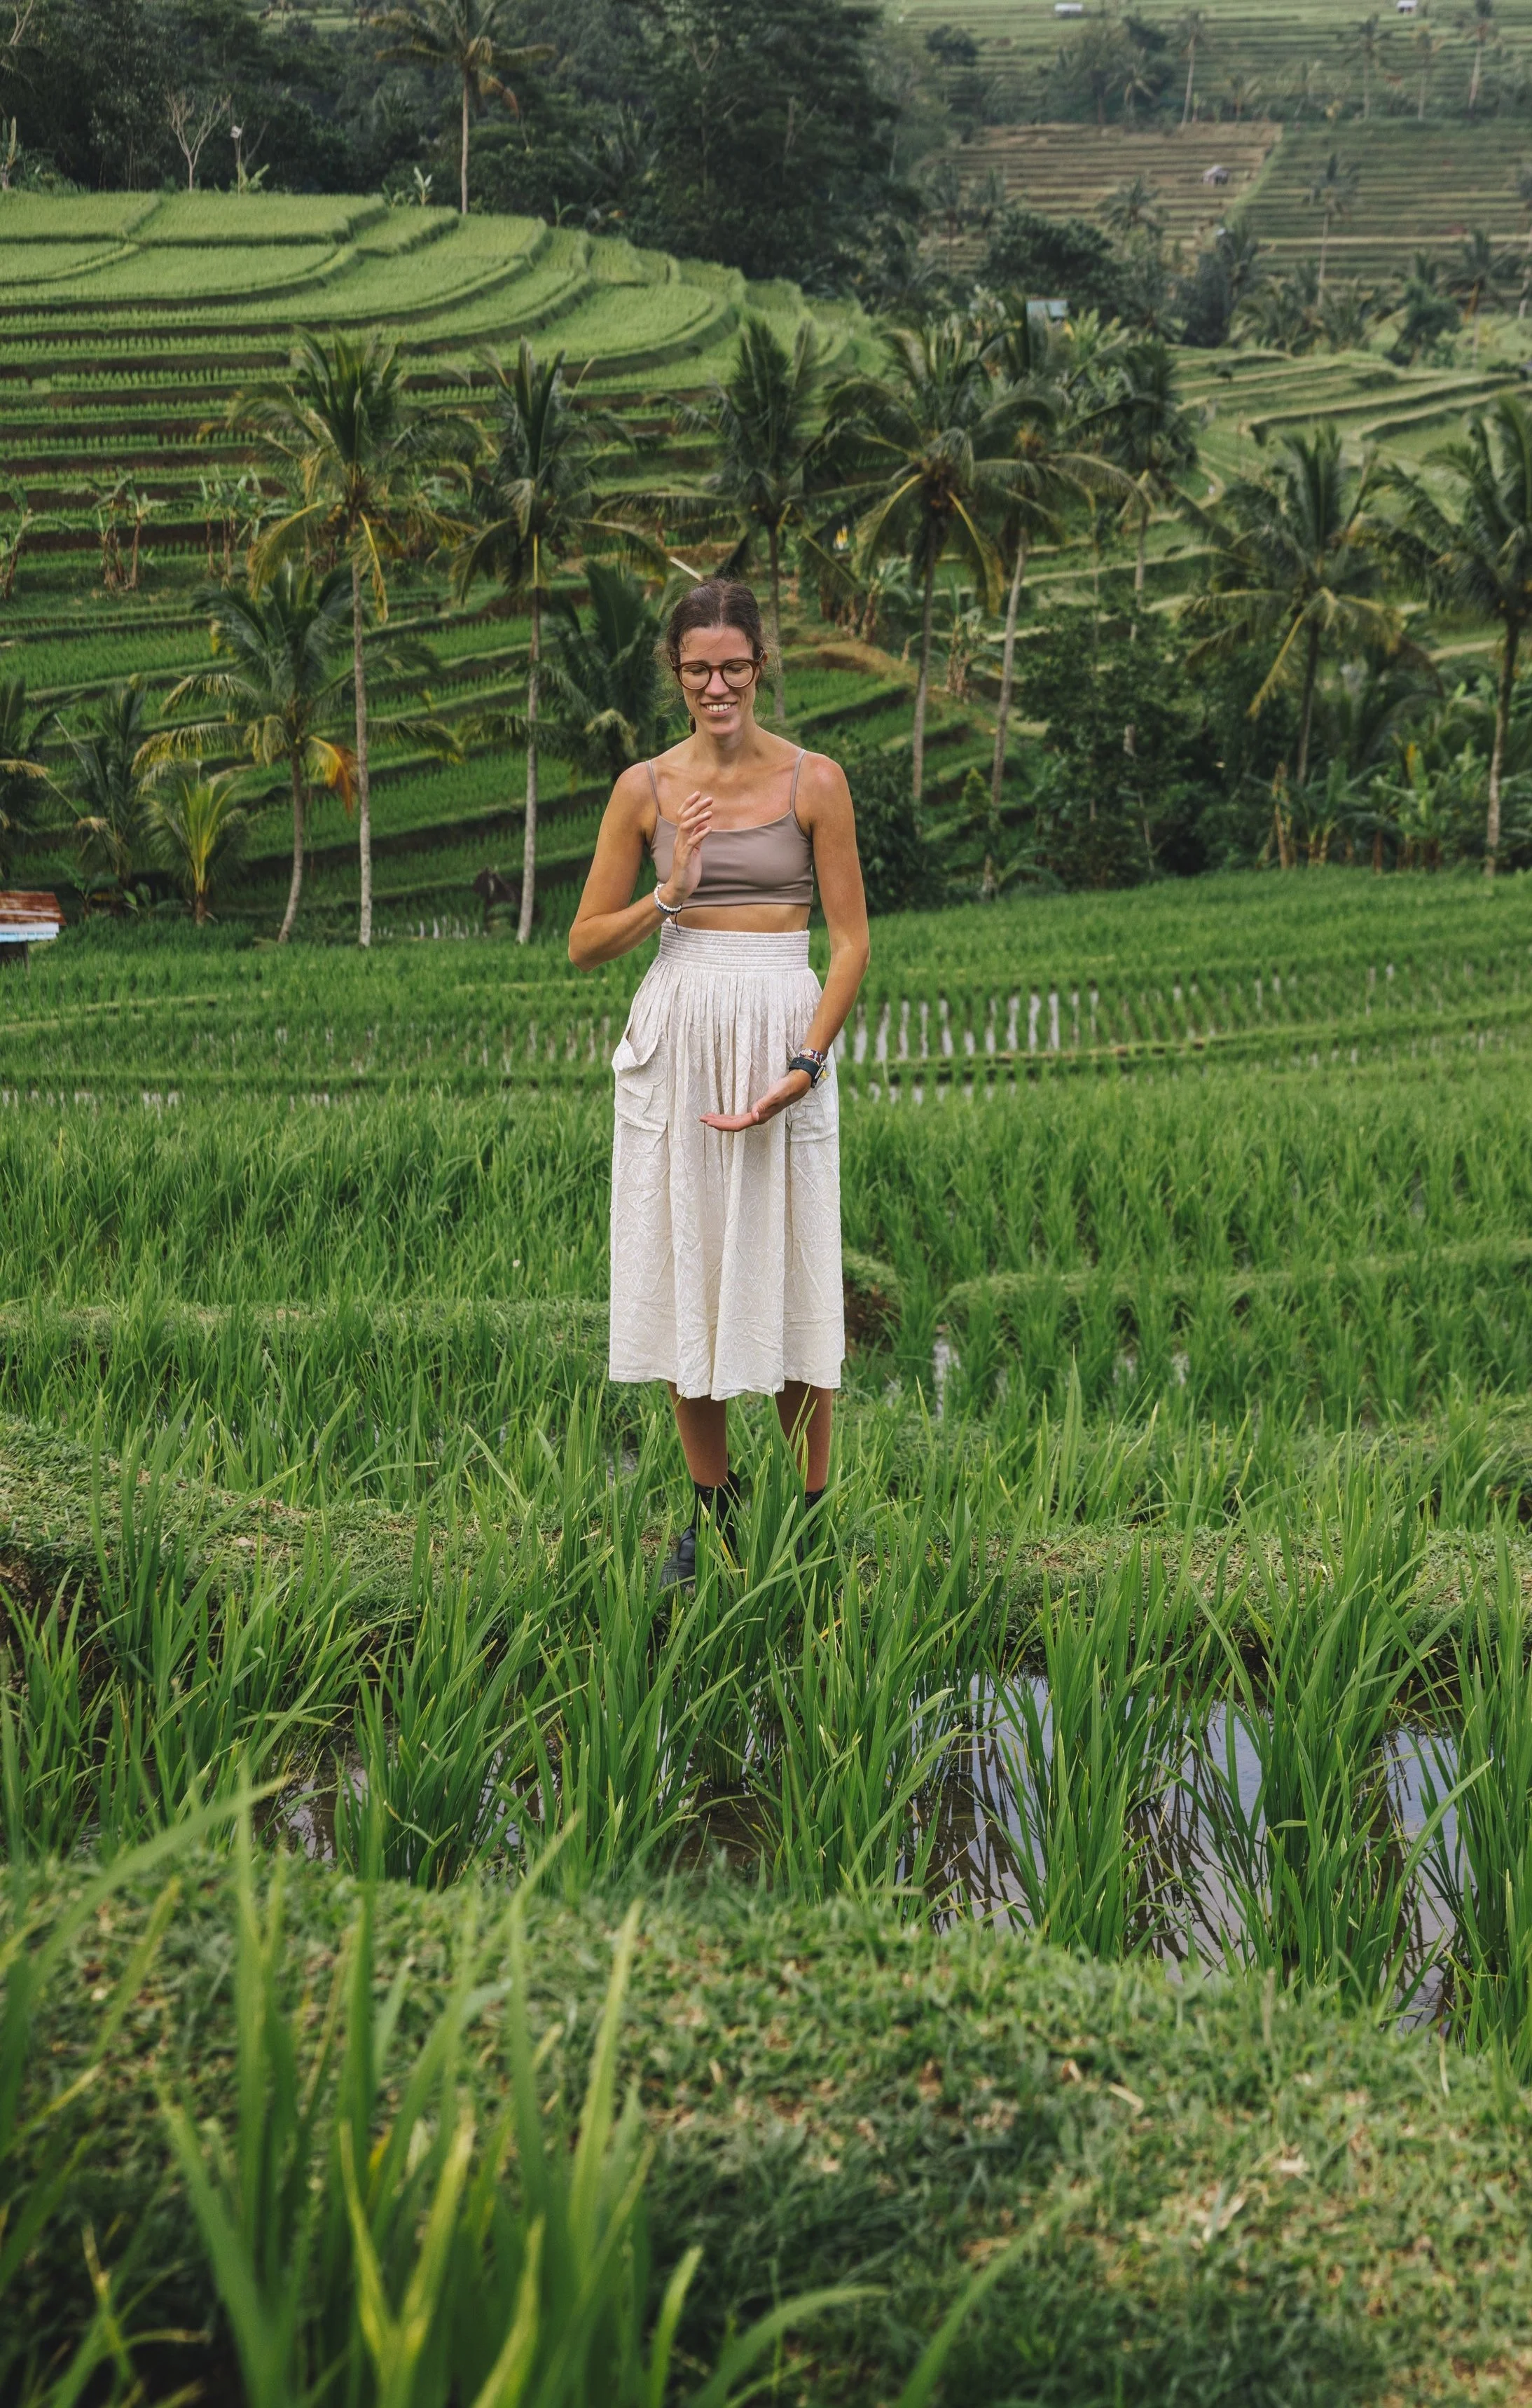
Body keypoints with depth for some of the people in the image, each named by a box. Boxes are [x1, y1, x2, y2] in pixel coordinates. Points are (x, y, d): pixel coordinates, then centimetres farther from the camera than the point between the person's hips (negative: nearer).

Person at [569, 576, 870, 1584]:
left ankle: (814, 1511, 13)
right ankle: (712, 1506, 19)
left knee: (791, 1273, 1)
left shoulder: (813, 781, -1)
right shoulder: (646, 789, 4)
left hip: (783, 1032, -2)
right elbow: (587, 942, 7)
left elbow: (851, 940, -2)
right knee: (684, 1273, 6)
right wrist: (671, 892, -10)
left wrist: (806, 1065, -13)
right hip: (675, 1037, 2)